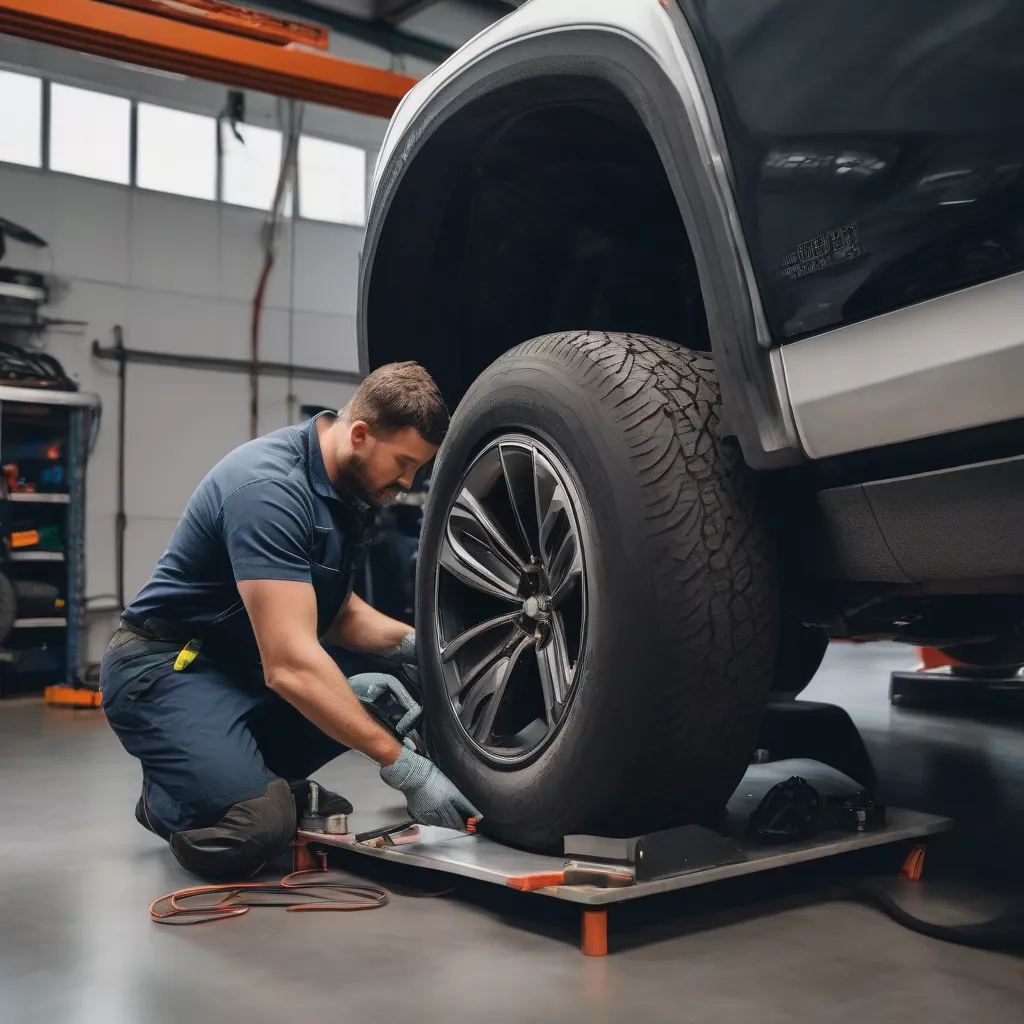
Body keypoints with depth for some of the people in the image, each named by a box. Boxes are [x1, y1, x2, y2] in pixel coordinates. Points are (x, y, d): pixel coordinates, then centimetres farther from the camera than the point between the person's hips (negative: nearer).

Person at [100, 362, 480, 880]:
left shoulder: (349, 489, 2)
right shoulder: (270, 487, -27)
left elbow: (336, 611, 13)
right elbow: (290, 664, -33)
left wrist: (409, 642, -7)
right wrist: (403, 766, -32)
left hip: (248, 668, 9)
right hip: (169, 668, -9)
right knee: (252, 830, -28)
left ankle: (248, 776, 9)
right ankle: (167, 798, 4)